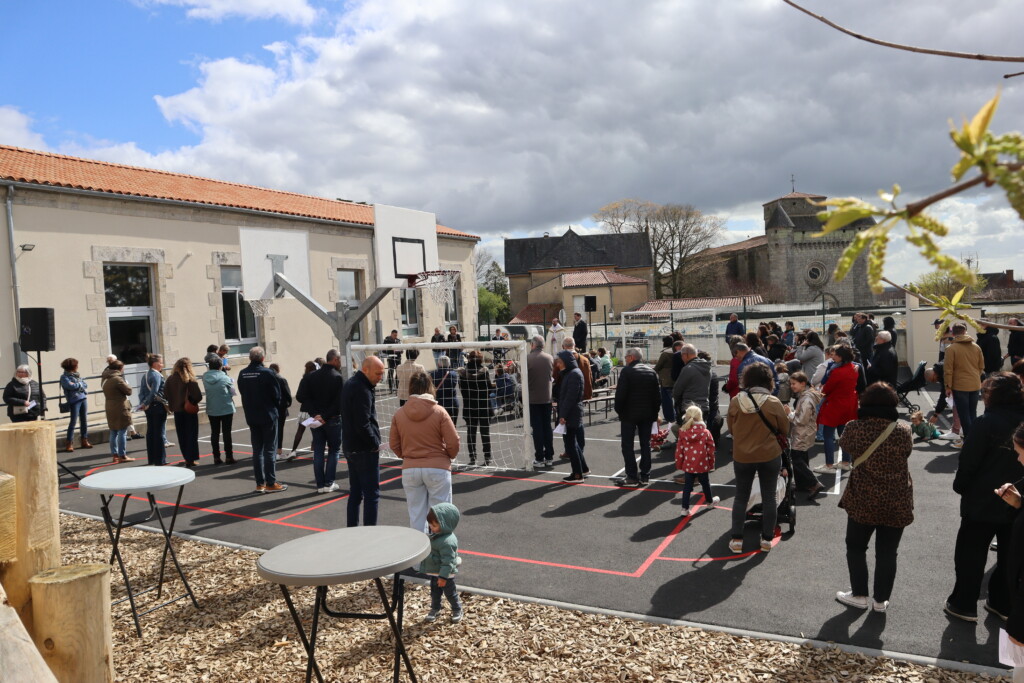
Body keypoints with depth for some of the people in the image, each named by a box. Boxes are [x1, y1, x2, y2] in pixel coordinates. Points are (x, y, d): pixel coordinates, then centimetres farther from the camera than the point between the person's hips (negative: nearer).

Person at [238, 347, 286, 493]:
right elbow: (276, 394, -11)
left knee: (257, 450, 11)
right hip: (268, 416, -5)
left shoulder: (242, 374, 0)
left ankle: (260, 483, 14)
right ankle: (271, 483, 4)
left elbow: (242, 393, 6)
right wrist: (275, 406, 8)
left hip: (251, 417, 5)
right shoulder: (267, 373, -16)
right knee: (269, 450, 2)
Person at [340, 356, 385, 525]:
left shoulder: (350, 384, 12)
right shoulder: (362, 390, -20)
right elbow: (363, 425, -25)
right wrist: (375, 444, -10)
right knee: (372, 494, -3)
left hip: (350, 447, 10)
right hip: (365, 450, -10)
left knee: (355, 492, 16)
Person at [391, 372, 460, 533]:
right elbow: (453, 442, -9)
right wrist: (449, 456, 11)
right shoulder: (439, 412, -10)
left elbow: (394, 444, 4)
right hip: (437, 468, -2)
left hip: (409, 470, 3)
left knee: (416, 513, 13)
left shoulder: (399, 414, -2)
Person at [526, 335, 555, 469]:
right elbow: (553, 374, 9)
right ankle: (549, 458, 14)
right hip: (547, 397, 4)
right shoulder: (550, 358, 1)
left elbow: (523, 377, -11)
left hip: (533, 398, -4)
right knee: (547, 427, 11)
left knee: (537, 428, 2)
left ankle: (539, 459, 5)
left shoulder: (528, 358, -13)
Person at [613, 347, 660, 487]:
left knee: (627, 445, 0)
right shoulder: (651, 372, 8)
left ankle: (632, 477, -2)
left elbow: (620, 393, -16)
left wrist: (618, 410, -3)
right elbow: (657, 395, 9)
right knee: (645, 444, 11)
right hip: (647, 414, 6)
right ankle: (645, 476, 13)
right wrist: (654, 413, 14)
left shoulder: (627, 371, -11)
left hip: (629, 414, -6)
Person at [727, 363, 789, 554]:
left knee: (741, 497, 13)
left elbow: (731, 428, 3)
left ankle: (737, 540, 14)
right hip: (770, 456, -1)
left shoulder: (735, 401, -9)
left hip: (742, 457, 1)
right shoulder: (773, 403, -13)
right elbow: (784, 429, -1)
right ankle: (767, 539, 19)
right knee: (769, 497, 12)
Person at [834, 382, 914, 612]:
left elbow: (845, 447, 4)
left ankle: (859, 595, 24)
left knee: (856, 547, 17)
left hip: (862, 500, -1)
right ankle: (880, 600, 23)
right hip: (896, 502, 2)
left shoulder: (854, 428, -15)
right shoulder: (903, 430, -10)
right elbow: (907, 453, 7)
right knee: (887, 553, 13)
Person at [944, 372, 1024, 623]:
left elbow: (968, 461, -16)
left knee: (971, 554, 6)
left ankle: (964, 604, 13)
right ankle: (1003, 604, 27)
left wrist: (960, 486, -1)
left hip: (983, 502, -6)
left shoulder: (987, 423, -18)